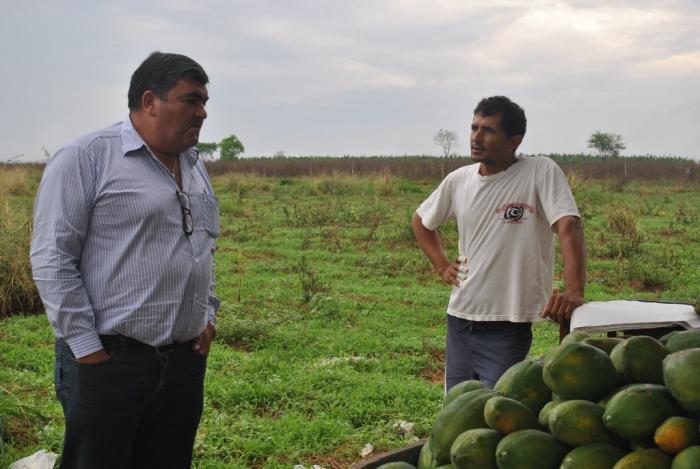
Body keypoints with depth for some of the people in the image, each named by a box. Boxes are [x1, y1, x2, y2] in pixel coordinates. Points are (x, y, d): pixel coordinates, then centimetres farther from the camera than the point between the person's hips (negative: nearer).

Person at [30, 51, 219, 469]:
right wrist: (87, 347, -14)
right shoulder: (85, 158, -9)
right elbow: (52, 258, -12)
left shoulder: (195, 168, 14)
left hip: (186, 359, 7)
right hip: (108, 361, -6)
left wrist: (208, 316, 12)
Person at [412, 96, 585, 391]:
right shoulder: (458, 181, 5)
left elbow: (569, 227, -24)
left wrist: (574, 292, -37)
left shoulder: (541, 173, -11)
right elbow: (420, 221, 22)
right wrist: (442, 266, 9)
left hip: (508, 326, -6)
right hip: (459, 319, 6)